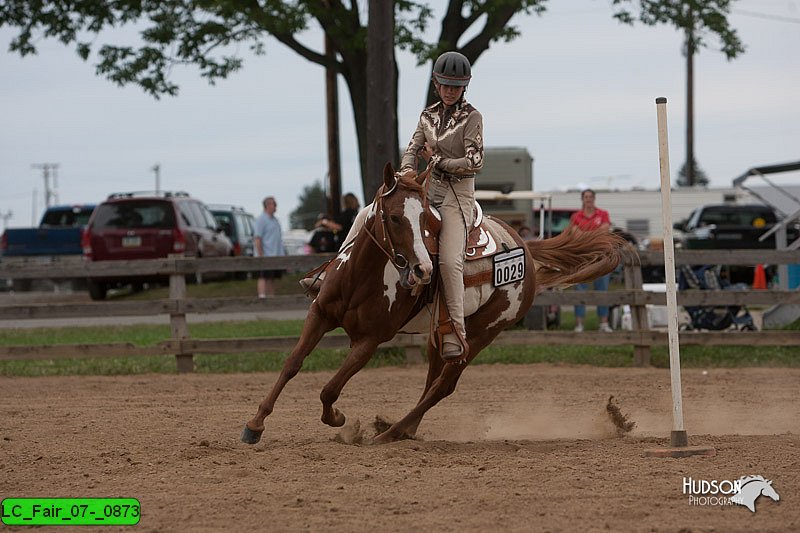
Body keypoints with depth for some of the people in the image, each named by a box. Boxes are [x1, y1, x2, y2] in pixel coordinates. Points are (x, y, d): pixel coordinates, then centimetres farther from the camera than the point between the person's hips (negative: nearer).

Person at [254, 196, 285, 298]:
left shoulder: (274, 220, 19)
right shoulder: (261, 219, -9)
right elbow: (257, 239, -15)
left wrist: (283, 253, 20)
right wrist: (260, 255, -21)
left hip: (275, 255, 9)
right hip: (266, 256, -9)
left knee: (272, 279, 9)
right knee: (264, 278, -12)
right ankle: (262, 297, -17)